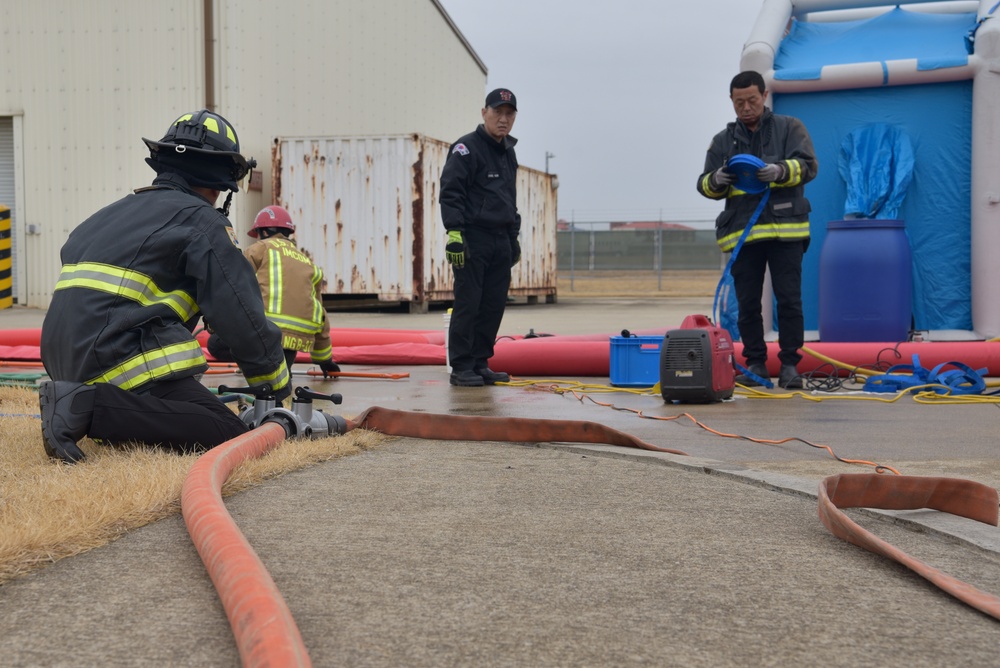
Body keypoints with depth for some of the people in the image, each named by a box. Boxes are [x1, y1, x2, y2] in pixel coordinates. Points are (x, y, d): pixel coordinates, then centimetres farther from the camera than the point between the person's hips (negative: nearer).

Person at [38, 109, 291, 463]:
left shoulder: (116, 212, 27)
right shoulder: (201, 221, 1)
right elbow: (244, 317, -4)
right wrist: (281, 394, 8)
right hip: (121, 359, -9)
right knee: (229, 436, -14)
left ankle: (80, 404, 3)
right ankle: (90, 410, -22)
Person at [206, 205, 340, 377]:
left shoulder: (260, 248, 10)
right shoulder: (308, 263, 27)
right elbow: (321, 317, 30)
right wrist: (324, 358, 39)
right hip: (299, 339, 5)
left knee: (216, 343, 10)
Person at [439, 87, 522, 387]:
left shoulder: (508, 152, 20)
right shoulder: (466, 149, -6)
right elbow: (450, 193, -13)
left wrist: (514, 238, 23)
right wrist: (454, 233, -21)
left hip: (501, 243, 8)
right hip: (472, 241, -8)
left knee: (494, 306, 6)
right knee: (467, 305, -7)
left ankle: (480, 364, 14)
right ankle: (461, 368, -2)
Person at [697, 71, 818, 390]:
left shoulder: (789, 128, 10)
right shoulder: (723, 141, 17)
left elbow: (808, 165, -3)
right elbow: (704, 185, 12)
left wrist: (780, 171, -22)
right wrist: (717, 181, -12)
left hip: (786, 230, -2)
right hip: (741, 231, 3)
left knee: (789, 300, -3)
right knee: (747, 304, 4)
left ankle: (790, 365, 4)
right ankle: (755, 364, 13)